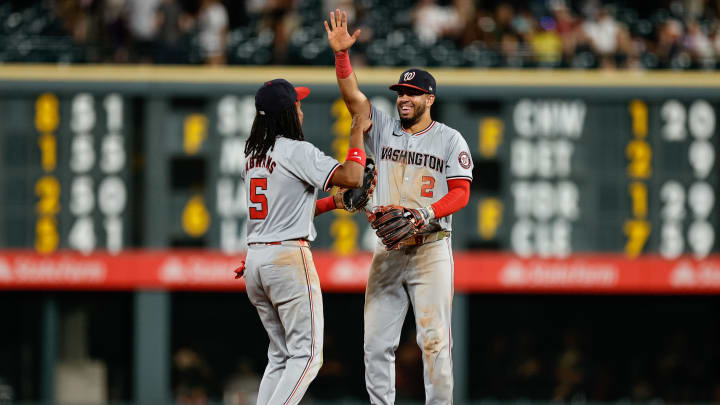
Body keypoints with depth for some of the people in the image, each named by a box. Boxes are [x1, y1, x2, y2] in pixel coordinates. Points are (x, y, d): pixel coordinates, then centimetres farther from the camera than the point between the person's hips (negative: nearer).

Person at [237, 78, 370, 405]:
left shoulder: (253, 155, 14)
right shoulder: (297, 151, -11)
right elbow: (351, 177, -18)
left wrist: (336, 201, 19)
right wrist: (357, 135, -4)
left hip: (255, 258, 8)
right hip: (289, 256, -8)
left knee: (280, 356, 14)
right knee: (306, 354, -6)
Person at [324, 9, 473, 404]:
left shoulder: (450, 140, 3)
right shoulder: (384, 130, 11)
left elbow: (460, 192, -5)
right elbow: (352, 95, 0)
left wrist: (427, 213, -21)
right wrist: (341, 53, -14)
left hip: (430, 249, -4)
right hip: (388, 250, 4)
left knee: (434, 340, -9)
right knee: (376, 343, 1)